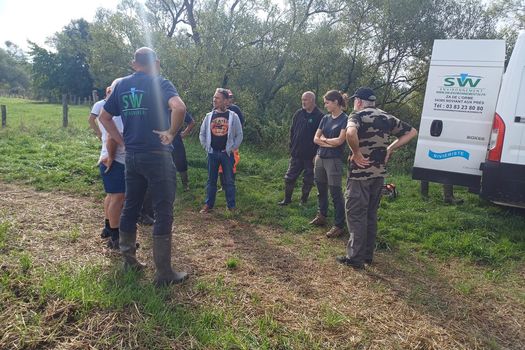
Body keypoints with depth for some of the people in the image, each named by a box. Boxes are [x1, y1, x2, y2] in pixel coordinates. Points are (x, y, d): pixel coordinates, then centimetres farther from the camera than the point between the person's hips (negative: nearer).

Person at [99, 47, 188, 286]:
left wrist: (122, 142, 14)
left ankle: (129, 259, 30)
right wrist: (171, 133, -12)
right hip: (157, 156, -6)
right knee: (163, 213, 0)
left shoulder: (122, 85, 11)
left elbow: (104, 117, 16)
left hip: (131, 156, 6)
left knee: (130, 207, 17)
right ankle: (164, 273, 6)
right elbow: (179, 107, -26)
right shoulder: (159, 83, -7)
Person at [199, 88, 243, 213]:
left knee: (229, 181, 4)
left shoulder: (233, 116, -2)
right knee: (211, 180, 8)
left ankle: (231, 206, 13)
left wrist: (232, 148, -3)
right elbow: (202, 134, 13)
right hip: (212, 153, 2)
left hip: (227, 153, -2)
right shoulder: (209, 116, 5)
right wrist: (206, 147, 5)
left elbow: (239, 135, 2)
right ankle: (208, 205, 18)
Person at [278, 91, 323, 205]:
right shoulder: (298, 113, 5)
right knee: (289, 177, 9)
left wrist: (316, 154, -14)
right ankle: (287, 199, 22)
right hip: (296, 153, 4)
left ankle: (304, 200, 26)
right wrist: (291, 147, 6)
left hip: (310, 155, -4)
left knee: (308, 180, 10)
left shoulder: (319, 116, -10)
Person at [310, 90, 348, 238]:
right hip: (320, 158, 7)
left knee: (335, 193, -3)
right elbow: (316, 139, 5)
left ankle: (339, 225, 4)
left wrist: (324, 139, -1)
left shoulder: (345, 119, -8)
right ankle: (322, 216, 32)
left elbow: (340, 140, -15)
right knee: (321, 190, 16)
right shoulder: (325, 118, 10)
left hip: (334, 160, -7)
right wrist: (329, 143, -10)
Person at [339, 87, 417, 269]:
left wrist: (356, 153, -18)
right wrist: (390, 148, 11)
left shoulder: (358, 115, -10)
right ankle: (368, 255, 23)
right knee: (371, 214, 15)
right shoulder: (387, 118, 11)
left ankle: (355, 257, 5)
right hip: (379, 173, 7)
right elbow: (411, 132, 18)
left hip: (360, 173, -7)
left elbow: (350, 133, -33)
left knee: (356, 215, 1)